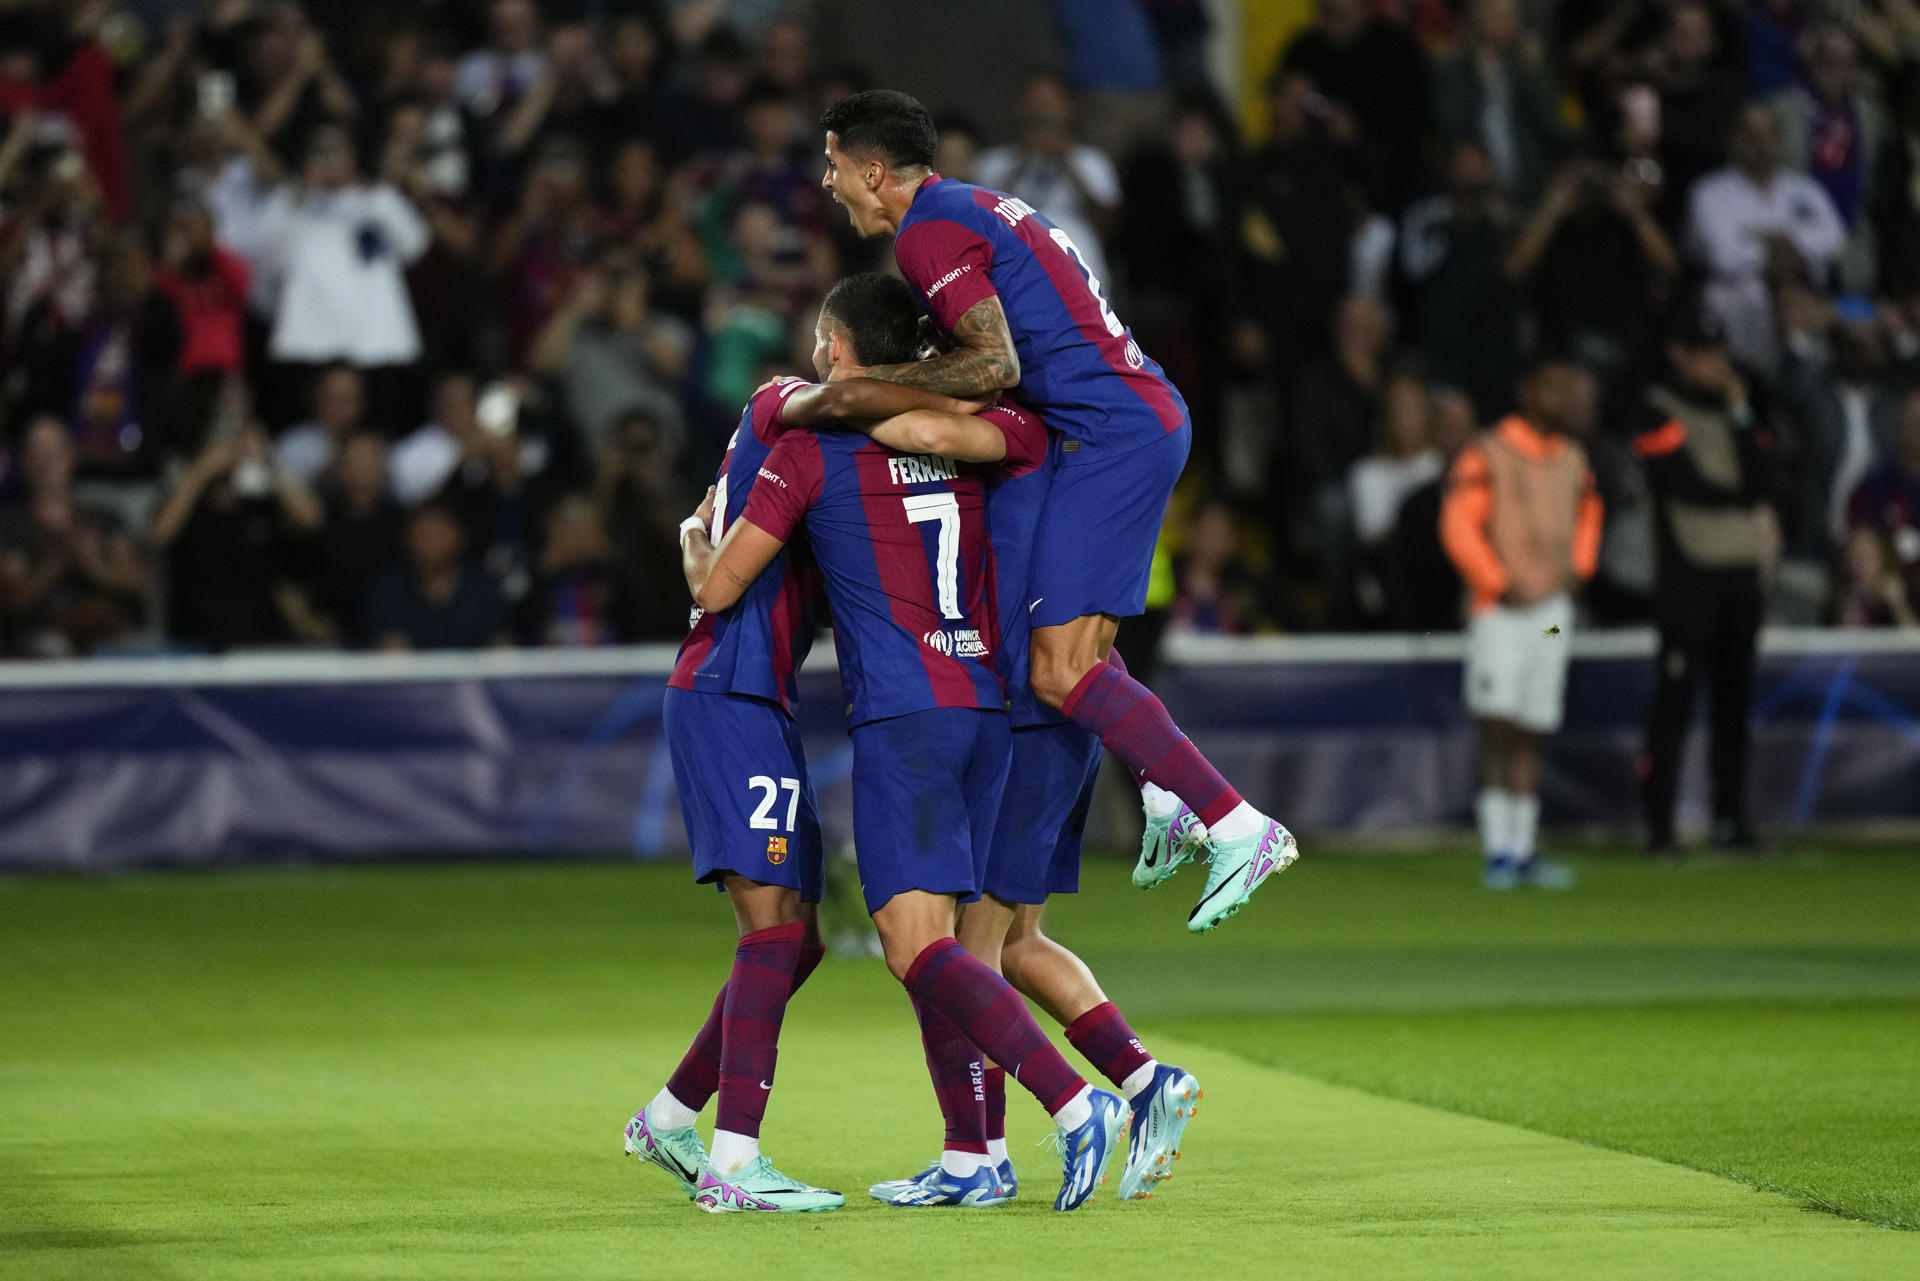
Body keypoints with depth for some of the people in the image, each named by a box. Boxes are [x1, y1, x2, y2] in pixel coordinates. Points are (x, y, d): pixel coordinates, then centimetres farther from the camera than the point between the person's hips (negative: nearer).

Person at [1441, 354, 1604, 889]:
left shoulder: (1572, 460, 13)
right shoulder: (1489, 454, -8)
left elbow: (1587, 513, 30)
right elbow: (1459, 524, -10)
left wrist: (1578, 567, 13)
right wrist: (1498, 584, -12)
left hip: (1554, 606, 6)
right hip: (1504, 610, -6)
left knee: (1529, 736, 8)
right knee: (1498, 728, -11)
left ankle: (1521, 851, 11)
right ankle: (1497, 850, -11)